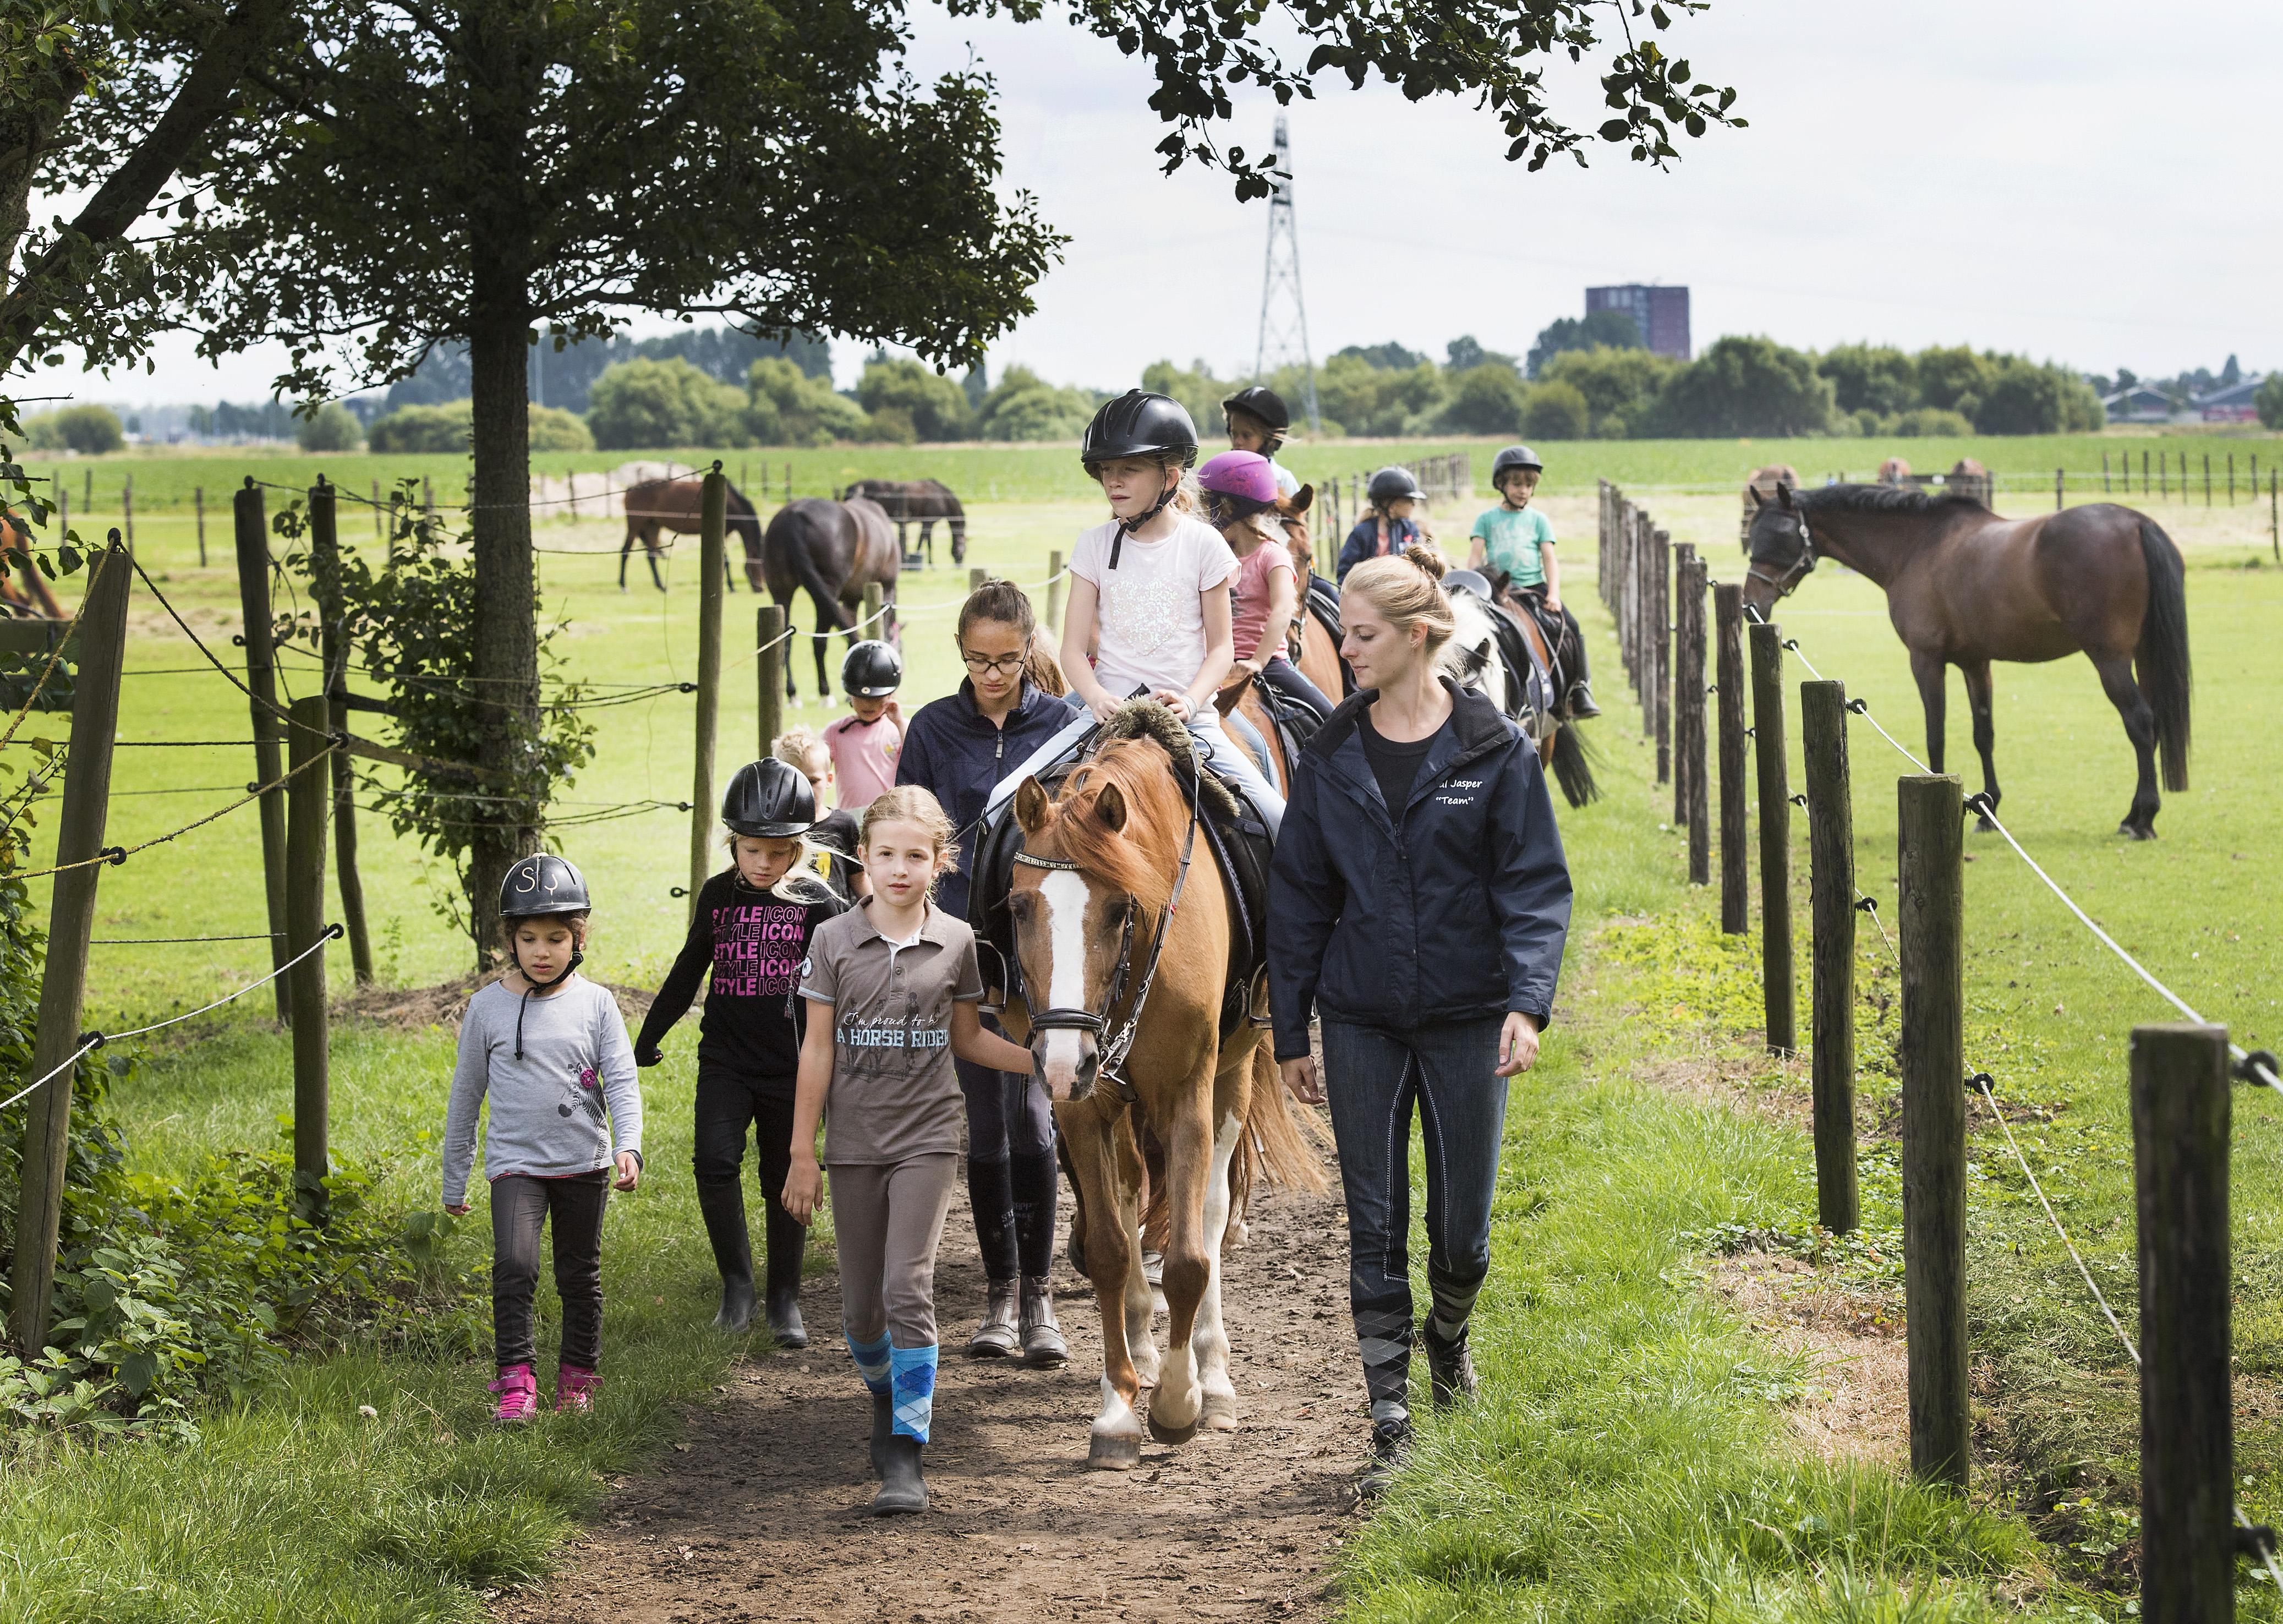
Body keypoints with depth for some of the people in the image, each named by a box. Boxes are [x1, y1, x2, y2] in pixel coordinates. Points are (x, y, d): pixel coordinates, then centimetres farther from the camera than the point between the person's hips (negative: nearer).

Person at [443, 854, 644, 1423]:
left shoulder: (595, 1004, 0)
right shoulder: (488, 1007, 1)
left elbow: (622, 1081, -4)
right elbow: (466, 1095, 9)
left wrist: (628, 1146, -22)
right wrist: (454, 1181, 11)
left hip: (584, 1163, 1)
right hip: (516, 1162, -1)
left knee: (580, 1275, 11)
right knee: (514, 1264, -19)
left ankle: (579, 1377, 25)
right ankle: (516, 1381, -17)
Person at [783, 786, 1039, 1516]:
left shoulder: (955, 942, 0)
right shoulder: (834, 941, -2)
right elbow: (817, 1050, 0)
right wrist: (803, 1154, -1)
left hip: (926, 1135, -1)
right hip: (854, 1141, 1)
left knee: (908, 1288, -13)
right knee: (861, 1301, 8)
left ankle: (906, 1456, -12)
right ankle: (886, 1398, 38)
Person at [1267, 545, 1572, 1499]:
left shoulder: (1494, 751, -5)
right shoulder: (1332, 756, 3)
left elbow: (1535, 884, -6)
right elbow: (1300, 894, 7)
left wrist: (1528, 1001, -19)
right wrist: (1290, 1031, 6)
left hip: (1464, 1017, -2)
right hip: (1362, 1022, 2)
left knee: (1462, 1226, 7)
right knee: (1375, 1229, 1)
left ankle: (1449, 1334, 40)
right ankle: (1390, 1421, 5)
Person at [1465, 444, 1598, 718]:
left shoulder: (1538, 520, 12)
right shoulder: (1487, 519, 10)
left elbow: (1550, 559, 5)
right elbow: (1475, 556, 4)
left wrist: (1553, 595, -10)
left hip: (1534, 587, 1)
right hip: (1496, 590, -1)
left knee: (1569, 626, -17)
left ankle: (1579, 688, -9)